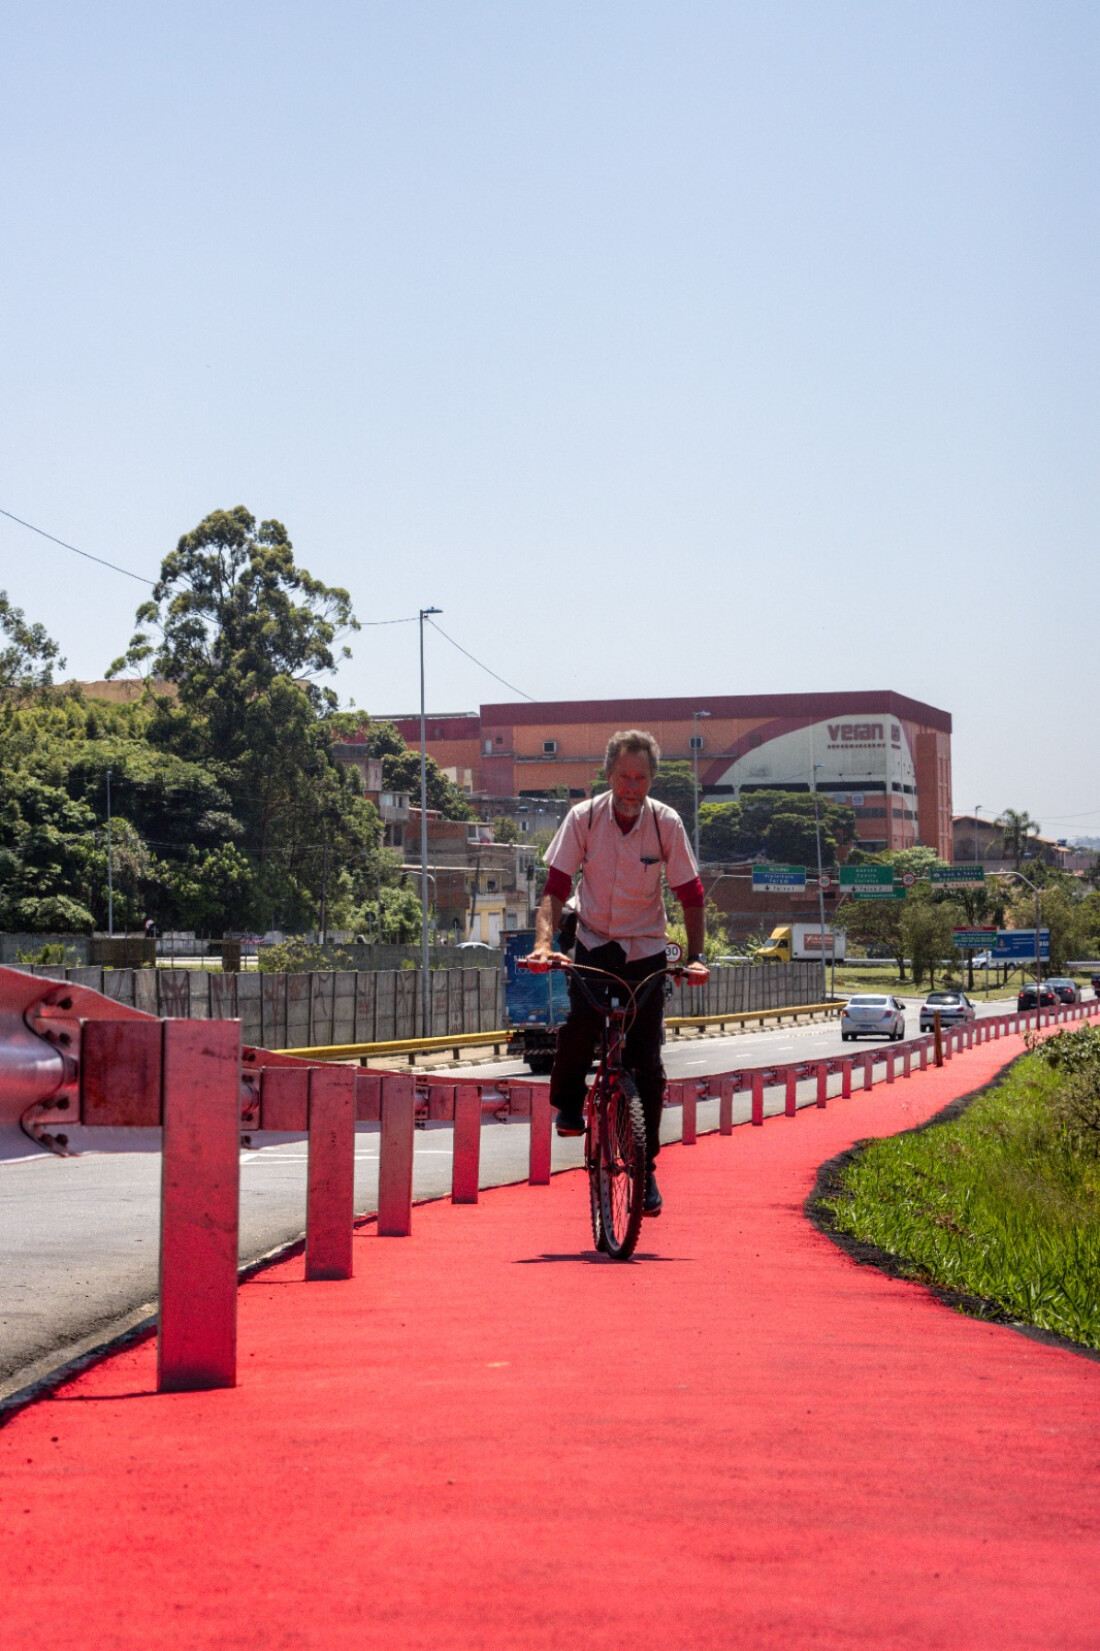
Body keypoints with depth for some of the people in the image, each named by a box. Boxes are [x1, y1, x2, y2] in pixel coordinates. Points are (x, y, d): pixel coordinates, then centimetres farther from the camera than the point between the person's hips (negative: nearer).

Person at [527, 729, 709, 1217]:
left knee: (646, 1062, -5)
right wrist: (544, 941, -27)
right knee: (579, 1025, -26)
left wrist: (696, 956, -15)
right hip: (594, 944, 0)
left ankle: (645, 1168, 8)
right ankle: (568, 1103, 4)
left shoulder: (666, 824, -10)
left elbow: (691, 896, -4)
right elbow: (556, 886, -12)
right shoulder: (583, 818, -11)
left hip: (646, 952, 0)